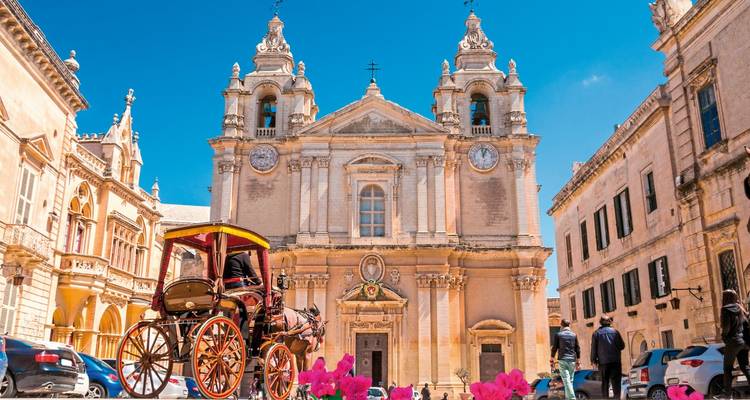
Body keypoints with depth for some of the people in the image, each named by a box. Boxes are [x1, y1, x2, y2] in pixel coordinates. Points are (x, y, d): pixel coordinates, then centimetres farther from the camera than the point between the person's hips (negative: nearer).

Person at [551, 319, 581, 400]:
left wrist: (552, 359, 10)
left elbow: (554, 348, 1)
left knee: (566, 380, -7)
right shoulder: (574, 335, 6)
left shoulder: (558, 335, -1)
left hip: (562, 360, -3)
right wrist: (577, 360, 16)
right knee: (570, 380, 13)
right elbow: (577, 348, 9)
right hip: (572, 360, 3)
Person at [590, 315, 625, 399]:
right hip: (615, 360, 0)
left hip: (603, 361, 0)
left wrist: (593, 361, 4)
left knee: (605, 382, 7)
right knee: (616, 381, 2)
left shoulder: (596, 333, 3)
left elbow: (593, 348, 0)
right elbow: (622, 345, 4)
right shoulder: (615, 331, 3)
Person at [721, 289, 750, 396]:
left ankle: (728, 392, 2)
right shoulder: (740, 309, 12)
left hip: (733, 342, -7)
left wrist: (724, 337, 1)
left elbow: (726, 327, -16)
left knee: (728, 369, 2)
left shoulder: (726, 309, -11)